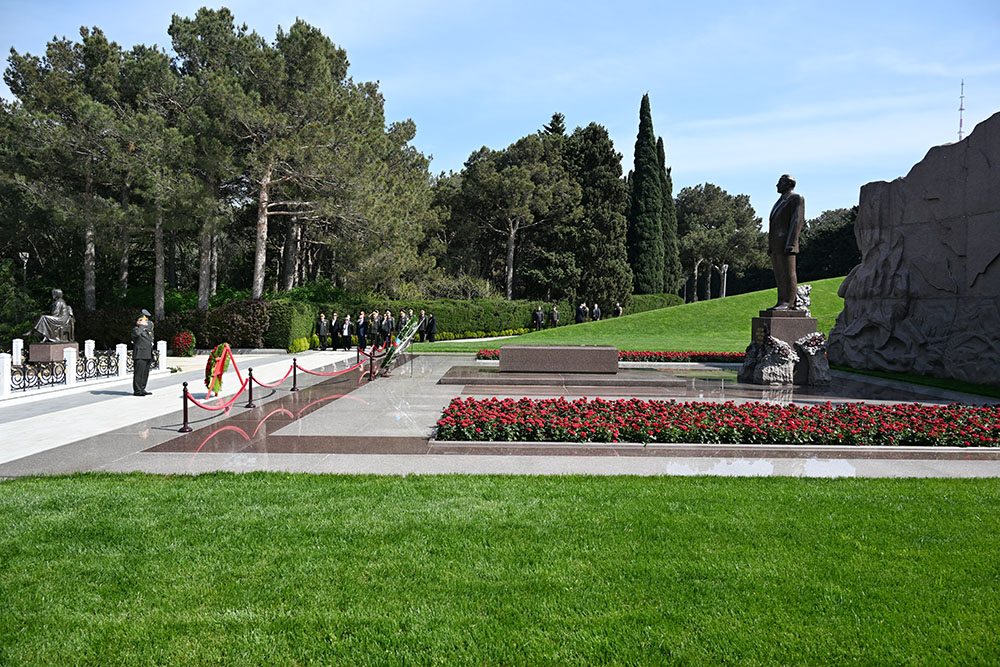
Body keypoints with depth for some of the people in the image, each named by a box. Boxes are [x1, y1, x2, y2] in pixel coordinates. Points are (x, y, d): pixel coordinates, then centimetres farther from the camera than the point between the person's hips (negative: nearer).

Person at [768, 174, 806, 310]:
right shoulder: (781, 201, 26)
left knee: (788, 272, -11)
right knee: (779, 274, 6)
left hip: (786, 241, -9)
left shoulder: (796, 198, -1)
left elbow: (798, 220, -12)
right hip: (776, 244, 9)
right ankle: (781, 302, 6)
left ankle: (789, 303, -13)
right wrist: (770, 245, 18)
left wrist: (791, 243, -21)